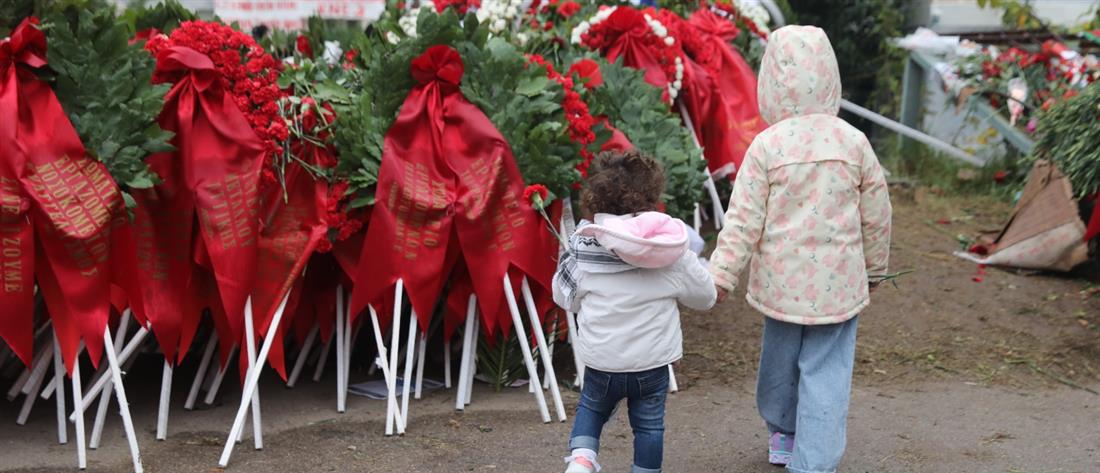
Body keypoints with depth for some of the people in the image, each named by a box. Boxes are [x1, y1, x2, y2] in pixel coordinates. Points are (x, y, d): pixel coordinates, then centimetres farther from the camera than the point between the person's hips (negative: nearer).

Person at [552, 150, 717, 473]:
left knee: (591, 408, 25)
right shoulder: (673, 253, -11)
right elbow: (705, 297, 1)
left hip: (600, 361, 1)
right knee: (649, 424, 16)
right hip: (652, 362, -1)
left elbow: (565, 298, 2)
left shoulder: (583, 247, -9)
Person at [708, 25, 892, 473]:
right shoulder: (853, 141, -6)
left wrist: (721, 274, -3)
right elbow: (876, 216, 3)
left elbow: (744, 220, -11)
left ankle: (782, 434, 43)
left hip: (782, 279, 1)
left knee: (780, 358, 20)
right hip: (839, 281, 0)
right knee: (826, 373, 4)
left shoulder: (766, 144, -11)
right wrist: (875, 266, 18)